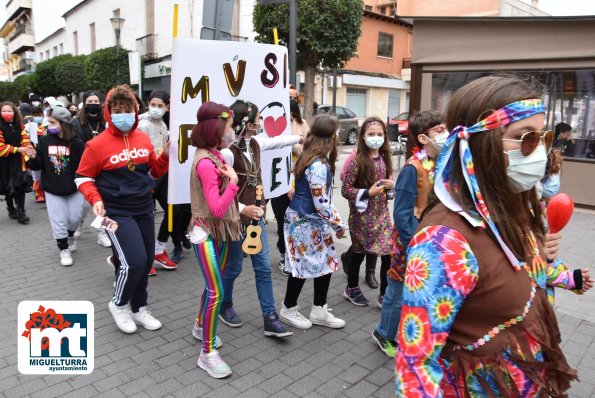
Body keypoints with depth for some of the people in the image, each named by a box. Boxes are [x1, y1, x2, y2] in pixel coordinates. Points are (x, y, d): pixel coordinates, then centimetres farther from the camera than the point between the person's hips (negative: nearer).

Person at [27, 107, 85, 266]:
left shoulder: (76, 143, -12)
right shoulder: (44, 141, -4)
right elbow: (38, 165, 0)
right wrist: (33, 158, -19)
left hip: (74, 188, -1)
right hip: (52, 189, 1)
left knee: (74, 218, 10)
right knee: (58, 221, 3)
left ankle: (70, 236, 42)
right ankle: (64, 250, 19)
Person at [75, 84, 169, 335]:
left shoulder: (143, 138, 3)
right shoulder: (98, 144, -11)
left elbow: (154, 172, 12)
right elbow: (82, 178, -2)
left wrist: (165, 156, -6)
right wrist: (96, 199, -18)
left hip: (144, 209, 6)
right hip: (117, 213, -6)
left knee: (146, 261, 12)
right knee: (134, 262, -14)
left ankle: (139, 308, 32)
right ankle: (119, 304, 15)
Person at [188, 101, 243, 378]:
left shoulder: (214, 155, 6)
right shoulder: (205, 162, -23)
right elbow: (217, 208, -28)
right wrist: (233, 181, -23)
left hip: (221, 231, 9)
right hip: (206, 233, -9)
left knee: (214, 285, 20)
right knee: (216, 292, -8)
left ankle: (201, 327, 42)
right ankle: (207, 354, 6)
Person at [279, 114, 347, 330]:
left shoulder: (310, 157, 6)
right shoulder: (318, 165, -25)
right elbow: (322, 205, -25)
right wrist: (340, 225, -13)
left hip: (310, 220, 10)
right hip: (306, 222, -10)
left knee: (326, 262, 13)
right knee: (303, 265, 5)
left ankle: (319, 311, 25)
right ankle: (288, 310, 26)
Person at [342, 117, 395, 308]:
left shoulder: (384, 158, 5)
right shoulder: (357, 160, -14)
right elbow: (345, 190, -15)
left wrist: (392, 185, -4)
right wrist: (368, 193, -24)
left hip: (382, 213, 5)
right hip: (362, 215, -5)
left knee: (389, 253, 0)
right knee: (359, 252, 12)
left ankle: (384, 295, 16)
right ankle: (352, 288, 34)